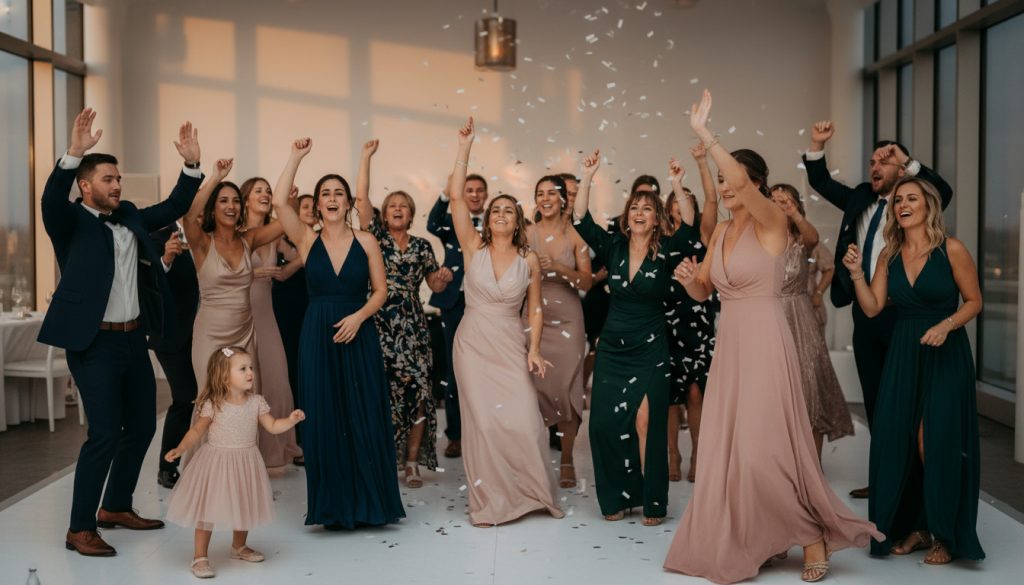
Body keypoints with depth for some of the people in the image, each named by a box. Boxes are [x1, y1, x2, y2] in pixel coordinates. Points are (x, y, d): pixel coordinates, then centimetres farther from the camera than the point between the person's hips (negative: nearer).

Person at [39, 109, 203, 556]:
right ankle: (80, 529, 3)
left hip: (134, 339, 8)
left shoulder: (130, 217, 12)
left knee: (142, 426, 15)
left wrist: (191, 164, 2)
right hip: (94, 343, -7)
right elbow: (51, 200, -27)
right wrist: (74, 153, -40)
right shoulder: (71, 222, -6)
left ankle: (116, 507, 32)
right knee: (104, 434, -10)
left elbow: (174, 207, 15)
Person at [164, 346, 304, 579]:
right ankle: (200, 556, 11)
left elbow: (273, 426, -1)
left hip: (245, 463, 4)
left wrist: (291, 420, -17)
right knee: (208, 509, 0)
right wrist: (180, 449, -17)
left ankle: (239, 546, 40)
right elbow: (197, 431, -6)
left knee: (244, 506, 18)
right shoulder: (213, 405, -13)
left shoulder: (256, 402, -3)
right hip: (217, 462, -4)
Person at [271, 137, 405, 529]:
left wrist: (358, 316, -14)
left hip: (359, 337, 0)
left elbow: (380, 290, 3)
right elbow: (279, 202, -10)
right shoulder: (307, 241, 4)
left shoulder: (366, 242, 4)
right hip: (318, 338, 0)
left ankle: (369, 502, 12)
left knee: (364, 417, 1)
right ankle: (335, 506, 12)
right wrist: (296, 157, -6)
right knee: (325, 419, 3)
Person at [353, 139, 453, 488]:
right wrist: (366, 157, -5)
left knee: (417, 393, -5)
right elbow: (361, 198, -5)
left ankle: (412, 463, 5)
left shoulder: (422, 246, 12)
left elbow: (435, 286, 16)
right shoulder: (376, 236, 7)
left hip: (413, 328, 2)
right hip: (380, 325, -1)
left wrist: (444, 277, -7)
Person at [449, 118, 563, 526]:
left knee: (523, 420, -7)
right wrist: (464, 148, -10)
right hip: (473, 344, 0)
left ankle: (529, 491, 15)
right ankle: (490, 500, 15)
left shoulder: (529, 260, 2)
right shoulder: (473, 247, 0)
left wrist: (534, 349, -3)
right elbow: (456, 196, -8)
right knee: (483, 421, 1)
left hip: (511, 348, 0)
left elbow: (535, 309, 8)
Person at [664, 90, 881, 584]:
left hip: (764, 344, -7)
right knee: (728, 447, 7)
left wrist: (703, 133, -29)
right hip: (728, 345, 8)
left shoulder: (773, 222, -8)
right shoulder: (720, 231, 13)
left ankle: (814, 534, 11)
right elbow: (702, 291, 16)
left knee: (764, 449, -8)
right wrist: (688, 278, -6)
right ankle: (753, 540, 20)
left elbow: (747, 186, -28)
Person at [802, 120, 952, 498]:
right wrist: (817, 145, 3)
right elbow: (821, 183, 17)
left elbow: (943, 192, -23)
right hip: (864, 310, 6)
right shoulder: (860, 199, 12)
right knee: (874, 397, 12)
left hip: (899, 311, -6)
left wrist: (907, 161, -21)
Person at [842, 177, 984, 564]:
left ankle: (945, 535, 10)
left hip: (945, 354, -5)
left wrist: (946, 325, -17)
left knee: (939, 442, -5)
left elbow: (974, 301, -2)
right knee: (898, 440, 3)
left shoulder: (951, 250, -7)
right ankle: (915, 527, 18)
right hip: (903, 354, 5)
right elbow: (872, 308, 2)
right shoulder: (889, 255, 6)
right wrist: (856, 273, -10)